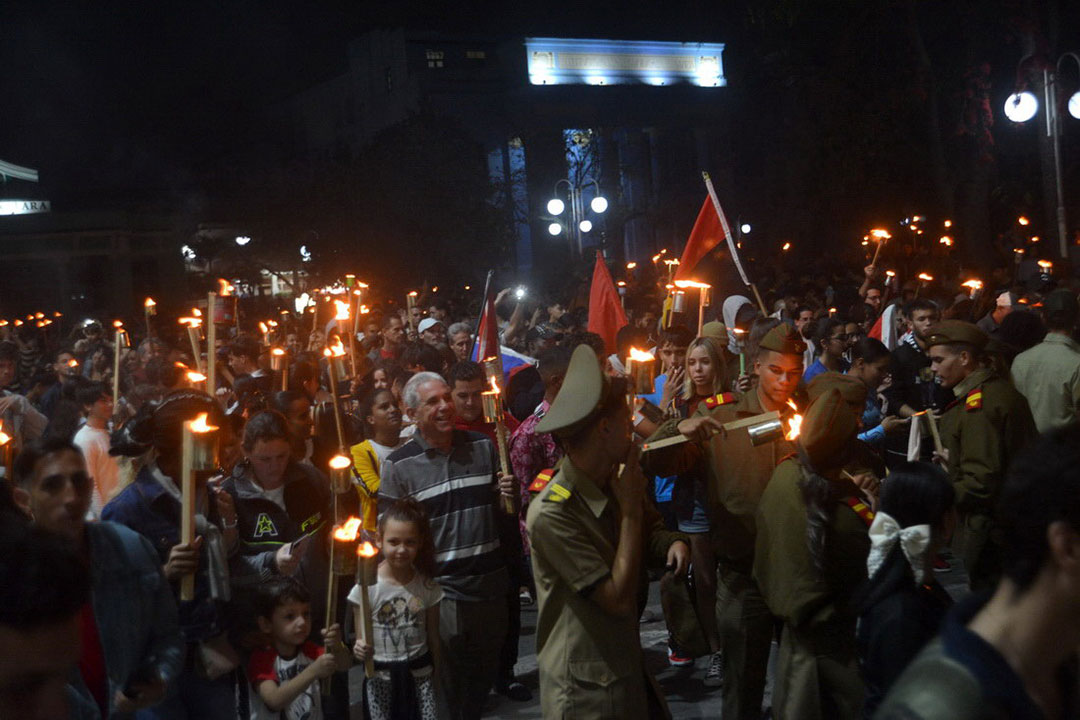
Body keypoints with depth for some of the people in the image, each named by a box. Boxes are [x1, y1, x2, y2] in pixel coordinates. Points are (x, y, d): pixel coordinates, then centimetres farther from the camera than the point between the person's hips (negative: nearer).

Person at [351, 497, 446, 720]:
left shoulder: (427, 586, -2)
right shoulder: (366, 587, -9)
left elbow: (433, 637, 5)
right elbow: (362, 640, -5)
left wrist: (436, 680, 11)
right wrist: (361, 649, -27)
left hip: (420, 676, 2)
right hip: (381, 678, -1)